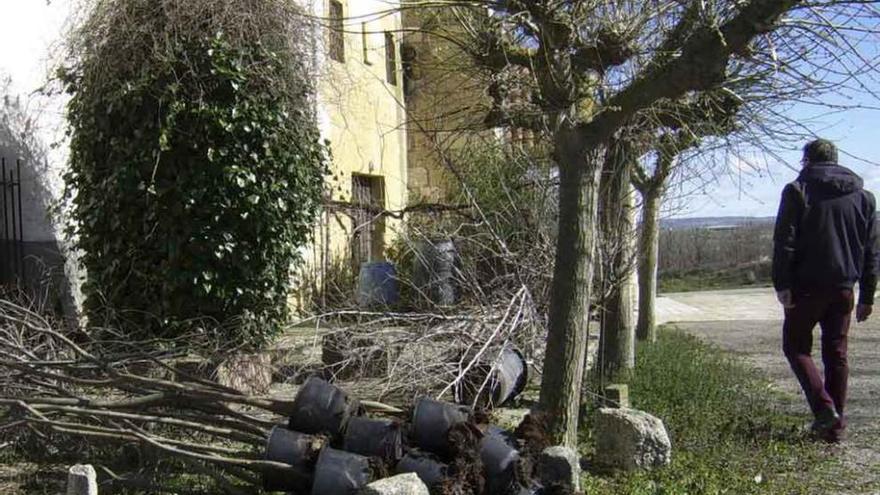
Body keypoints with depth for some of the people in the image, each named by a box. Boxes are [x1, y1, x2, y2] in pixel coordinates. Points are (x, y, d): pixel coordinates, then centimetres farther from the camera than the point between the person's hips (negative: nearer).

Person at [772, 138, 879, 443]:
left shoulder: (797, 191, -3)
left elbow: (784, 243, -11)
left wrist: (782, 284, -10)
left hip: (807, 286, -4)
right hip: (843, 288, 5)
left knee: (796, 346, 7)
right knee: (836, 354, 11)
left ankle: (825, 408, -10)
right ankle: (835, 424, 13)